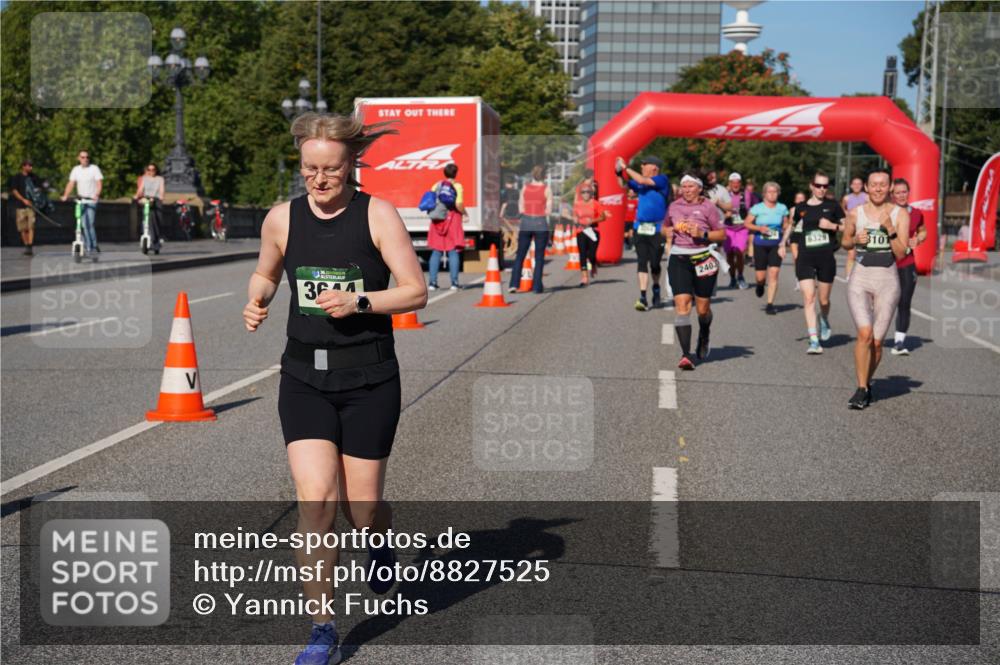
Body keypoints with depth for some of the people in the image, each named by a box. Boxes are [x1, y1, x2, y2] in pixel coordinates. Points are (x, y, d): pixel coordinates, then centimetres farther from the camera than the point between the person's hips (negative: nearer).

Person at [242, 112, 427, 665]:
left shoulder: (377, 215, -6)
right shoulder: (282, 218, 3)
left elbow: (416, 291, -5)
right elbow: (265, 273, 21)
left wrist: (358, 302, -19)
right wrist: (256, 302, -1)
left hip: (369, 380, -2)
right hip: (304, 379, 2)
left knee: (361, 508, 5)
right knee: (316, 499, -11)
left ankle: (381, 540, 45)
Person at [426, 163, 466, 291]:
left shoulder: (436, 186, 9)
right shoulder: (457, 186, -4)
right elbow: (458, 203, -16)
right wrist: (464, 213, 0)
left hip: (437, 221, 4)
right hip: (452, 220, -4)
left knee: (436, 252, 7)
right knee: (453, 251, 0)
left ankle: (432, 282, 4)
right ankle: (454, 282, -3)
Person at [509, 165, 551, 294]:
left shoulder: (525, 188, 4)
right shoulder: (546, 189, -3)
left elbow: (521, 208, 4)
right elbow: (548, 211, -4)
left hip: (526, 222, 2)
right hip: (541, 223, -2)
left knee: (520, 255, 6)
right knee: (539, 257, 5)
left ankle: (514, 284, -3)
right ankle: (537, 286, 3)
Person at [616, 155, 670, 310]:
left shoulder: (662, 180, -6)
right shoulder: (641, 182, 13)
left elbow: (642, 181, -18)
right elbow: (624, 185, 19)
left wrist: (626, 167, -12)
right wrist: (619, 173, 1)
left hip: (657, 229, -5)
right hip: (640, 228, 5)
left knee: (655, 263, 3)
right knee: (642, 262, -4)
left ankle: (656, 289, 30)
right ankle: (643, 297, -8)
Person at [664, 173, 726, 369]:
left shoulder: (708, 207, -1)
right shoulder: (674, 206, 9)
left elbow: (722, 234, 0)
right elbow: (666, 226, 27)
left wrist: (702, 234, -15)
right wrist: (670, 231, 4)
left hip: (703, 259, -2)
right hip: (678, 259, 2)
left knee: (703, 308, 9)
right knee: (682, 305, -13)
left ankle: (704, 339, 43)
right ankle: (685, 355, -15)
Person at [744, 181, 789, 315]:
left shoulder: (782, 208, 4)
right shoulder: (757, 208, -3)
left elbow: (786, 226, 12)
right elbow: (747, 223, 1)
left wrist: (784, 242, -2)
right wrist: (759, 228, -16)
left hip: (776, 245, 1)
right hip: (760, 245, -1)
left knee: (774, 274, -10)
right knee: (761, 276, 1)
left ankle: (770, 304, -5)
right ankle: (760, 284, 40)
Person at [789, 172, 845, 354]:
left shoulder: (832, 206, 3)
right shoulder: (801, 208, 7)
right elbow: (792, 226, 24)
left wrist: (833, 226, -11)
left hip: (826, 257, 0)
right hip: (805, 258, 0)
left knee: (824, 300, 10)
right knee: (808, 298, -10)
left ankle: (824, 322, 45)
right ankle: (814, 341, -9)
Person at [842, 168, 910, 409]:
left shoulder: (900, 214, 1)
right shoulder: (855, 213, 4)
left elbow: (901, 253, -5)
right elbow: (844, 242, 18)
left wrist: (890, 229, -17)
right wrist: (855, 239, -4)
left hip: (887, 280, 0)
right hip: (860, 277, 0)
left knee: (877, 342, 1)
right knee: (865, 333, -18)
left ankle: (867, 383, 26)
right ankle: (861, 389, -9)